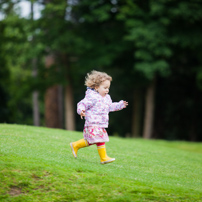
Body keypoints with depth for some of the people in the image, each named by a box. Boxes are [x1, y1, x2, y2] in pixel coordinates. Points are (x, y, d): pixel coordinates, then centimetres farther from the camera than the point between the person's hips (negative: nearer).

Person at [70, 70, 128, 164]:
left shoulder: (107, 98, 15)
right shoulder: (92, 97, -14)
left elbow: (110, 107, 31)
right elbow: (82, 104, -17)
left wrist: (120, 105, 29)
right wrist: (81, 111, -36)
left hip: (101, 125, 9)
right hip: (93, 124, -9)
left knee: (90, 141, 15)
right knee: (100, 141, -10)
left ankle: (75, 145, 31)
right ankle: (104, 158, -5)